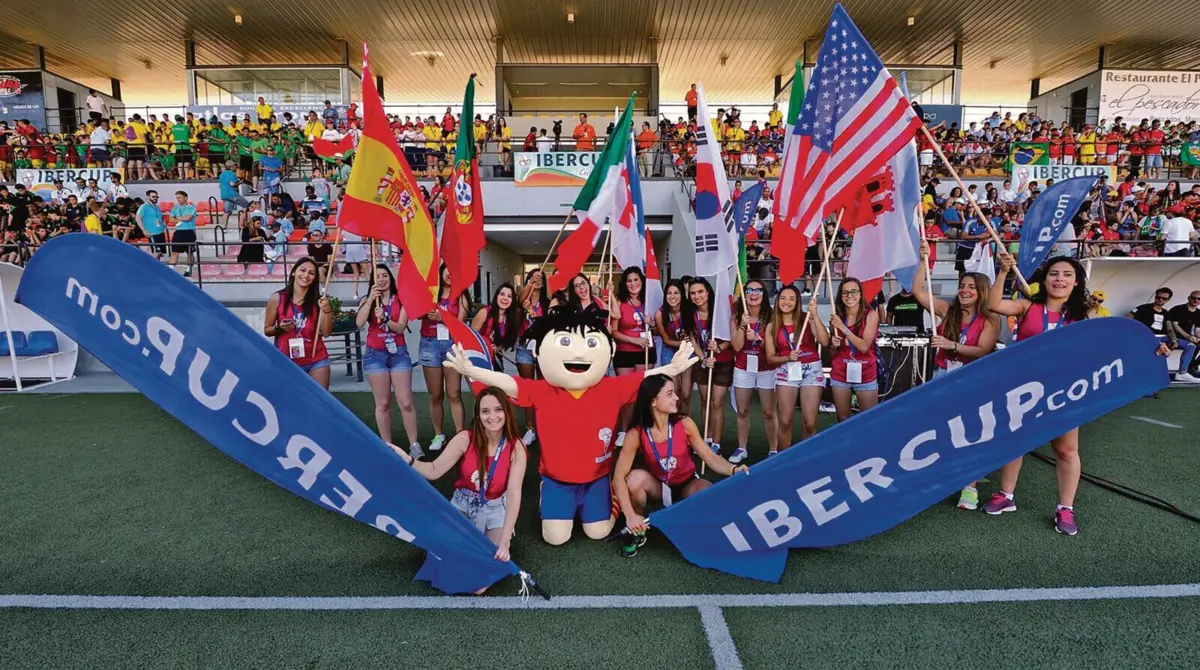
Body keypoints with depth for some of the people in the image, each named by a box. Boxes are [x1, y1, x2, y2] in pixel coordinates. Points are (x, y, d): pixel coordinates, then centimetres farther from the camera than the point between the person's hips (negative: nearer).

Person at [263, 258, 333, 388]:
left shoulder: (317, 300, 0)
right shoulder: (277, 298, -1)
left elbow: (326, 332, -3)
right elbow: (267, 330, 7)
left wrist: (326, 310, -14)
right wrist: (279, 328, -13)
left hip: (317, 361, 1)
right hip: (287, 361, -1)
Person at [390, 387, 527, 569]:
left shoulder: (515, 447, -18)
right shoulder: (465, 439, -16)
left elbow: (514, 494, -23)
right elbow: (434, 471, -15)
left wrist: (504, 541, -29)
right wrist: (406, 459, -36)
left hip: (495, 509, -1)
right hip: (463, 504, 1)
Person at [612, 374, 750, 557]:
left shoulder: (685, 424, -18)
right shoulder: (636, 434, -22)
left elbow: (710, 457, -15)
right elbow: (618, 477, -25)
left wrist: (733, 469, -36)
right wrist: (630, 515, -37)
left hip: (687, 485, 1)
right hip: (658, 487, 0)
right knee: (635, 478, -33)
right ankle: (637, 531, -6)